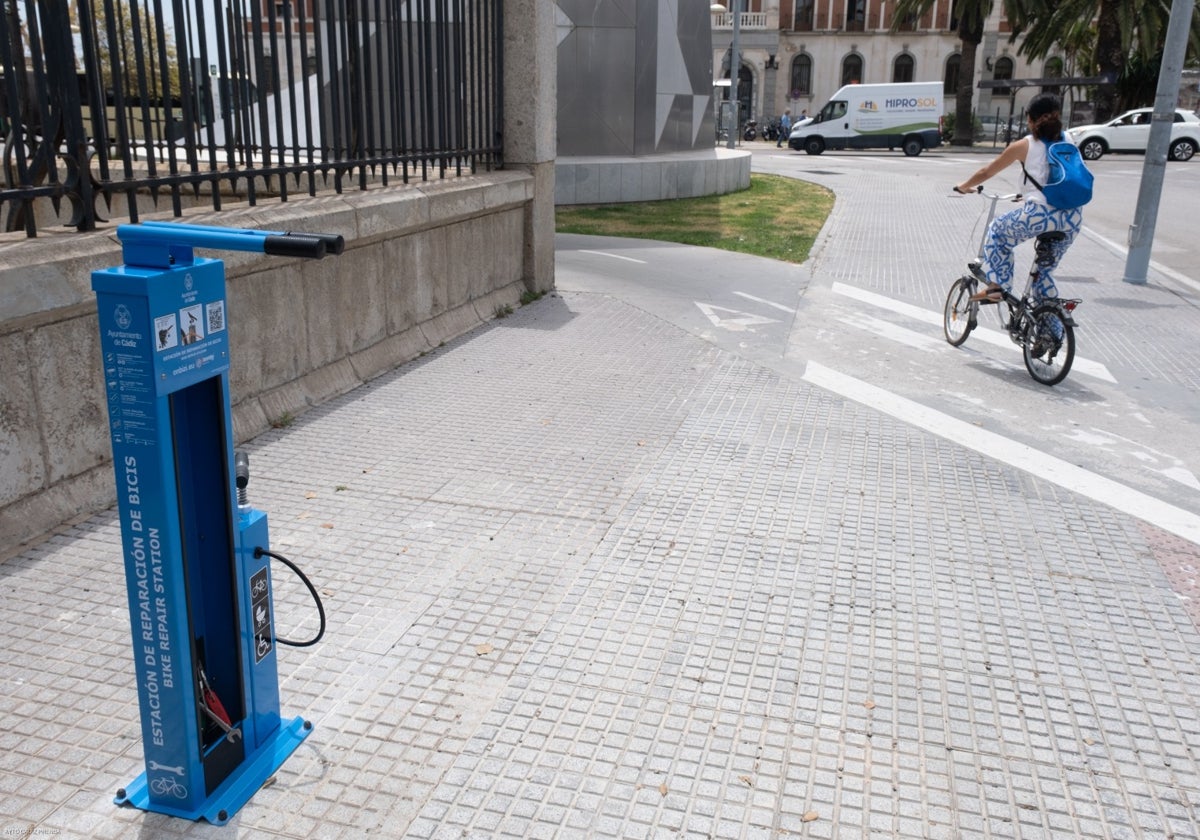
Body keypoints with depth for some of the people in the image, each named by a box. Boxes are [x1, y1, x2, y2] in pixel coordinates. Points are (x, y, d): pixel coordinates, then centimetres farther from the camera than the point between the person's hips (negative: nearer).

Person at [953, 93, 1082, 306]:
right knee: (1045, 270, 23)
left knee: (997, 230, 24)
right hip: (1073, 217, 5)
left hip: (1040, 214, -5)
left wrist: (964, 186, 34)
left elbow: (987, 171, 15)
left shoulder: (1024, 145, 5)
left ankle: (996, 286, 14)